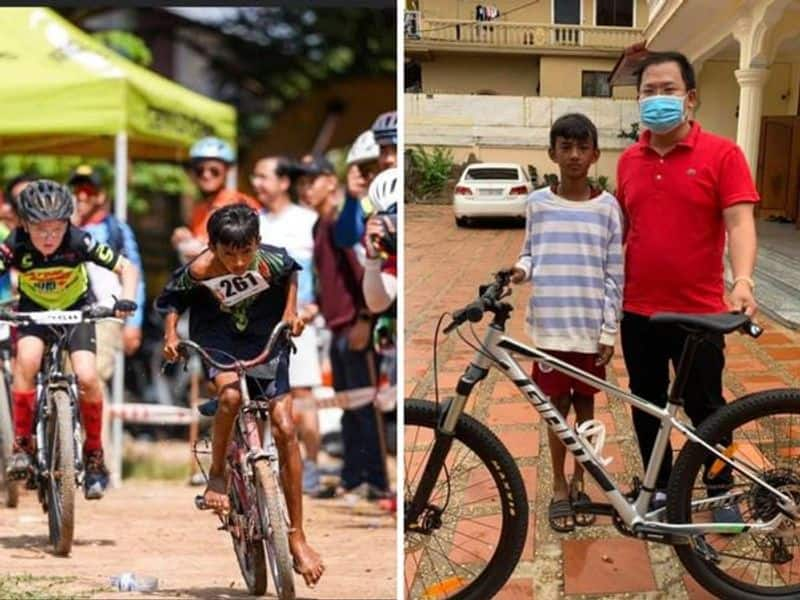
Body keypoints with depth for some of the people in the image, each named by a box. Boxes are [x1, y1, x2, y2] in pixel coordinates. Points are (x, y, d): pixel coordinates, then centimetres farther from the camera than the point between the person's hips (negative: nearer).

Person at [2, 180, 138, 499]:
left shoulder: (79, 242, -29)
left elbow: (126, 267, -21)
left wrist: (127, 299, -39)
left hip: (76, 307, 0)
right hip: (34, 308, 0)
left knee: (87, 377, -20)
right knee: (27, 359, -30)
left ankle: (94, 455, 1)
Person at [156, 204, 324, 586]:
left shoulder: (272, 261, -23)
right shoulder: (199, 270, -25)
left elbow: (292, 273, 3)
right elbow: (171, 299, -4)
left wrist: (291, 310, -7)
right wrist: (171, 335, -18)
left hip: (266, 339, 1)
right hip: (217, 340, -1)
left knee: (285, 429, -8)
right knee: (231, 394, -35)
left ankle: (297, 537, 0)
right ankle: (217, 475, -8)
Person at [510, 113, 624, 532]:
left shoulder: (606, 207, -3)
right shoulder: (538, 203, 0)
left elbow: (613, 274, -2)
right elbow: (531, 254, 10)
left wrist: (609, 330, -4)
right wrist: (522, 269, -14)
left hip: (590, 326, 0)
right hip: (551, 325, 0)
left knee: (585, 405, 10)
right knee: (557, 406, 7)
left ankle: (579, 484, 24)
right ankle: (559, 489, 19)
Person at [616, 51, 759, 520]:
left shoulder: (722, 155, -9)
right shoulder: (629, 161, 5)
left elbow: (740, 222, -16)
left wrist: (742, 281, -31)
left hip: (699, 312, -4)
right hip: (638, 311, 4)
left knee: (706, 407, 8)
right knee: (647, 406, 14)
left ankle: (722, 492, 24)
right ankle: (660, 488, 29)